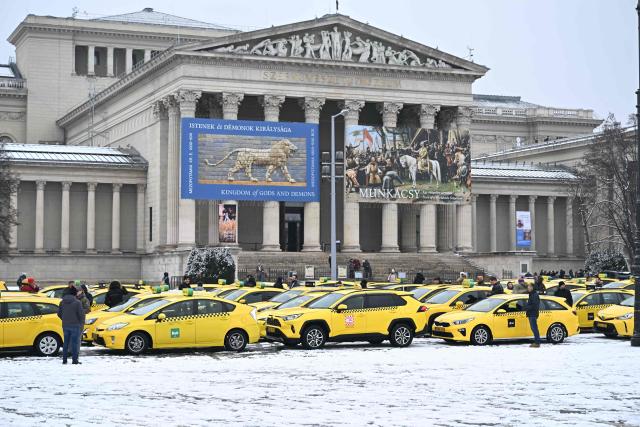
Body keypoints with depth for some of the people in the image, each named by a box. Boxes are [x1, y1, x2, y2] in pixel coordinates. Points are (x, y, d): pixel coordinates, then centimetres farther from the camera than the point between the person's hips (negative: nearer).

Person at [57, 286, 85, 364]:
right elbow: (81, 314, -11)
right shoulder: (77, 302, -12)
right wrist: (82, 323, 6)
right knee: (75, 342, 0)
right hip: (75, 325, -5)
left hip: (65, 325, 5)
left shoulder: (62, 302, 4)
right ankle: (74, 360, -2)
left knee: (66, 343, 12)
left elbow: (59, 313, 10)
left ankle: (64, 360, 13)